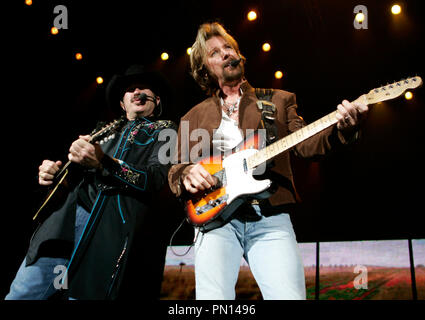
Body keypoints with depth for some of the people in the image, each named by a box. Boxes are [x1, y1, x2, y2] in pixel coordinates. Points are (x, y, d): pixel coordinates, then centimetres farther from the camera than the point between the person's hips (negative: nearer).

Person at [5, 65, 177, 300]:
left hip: (116, 228, -5)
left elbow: (158, 180, -7)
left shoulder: (164, 131, 11)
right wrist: (53, 174, 6)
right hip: (68, 220, 5)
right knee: (20, 294, 0)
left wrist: (103, 163, -20)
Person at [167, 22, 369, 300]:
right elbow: (175, 169, 17)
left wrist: (341, 129, -14)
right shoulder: (193, 117, 19)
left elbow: (304, 143, 6)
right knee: (213, 299, -16)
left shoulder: (279, 100, 18)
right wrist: (186, 174, -7)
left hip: (270, 216, 0)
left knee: (289, 295, -15)